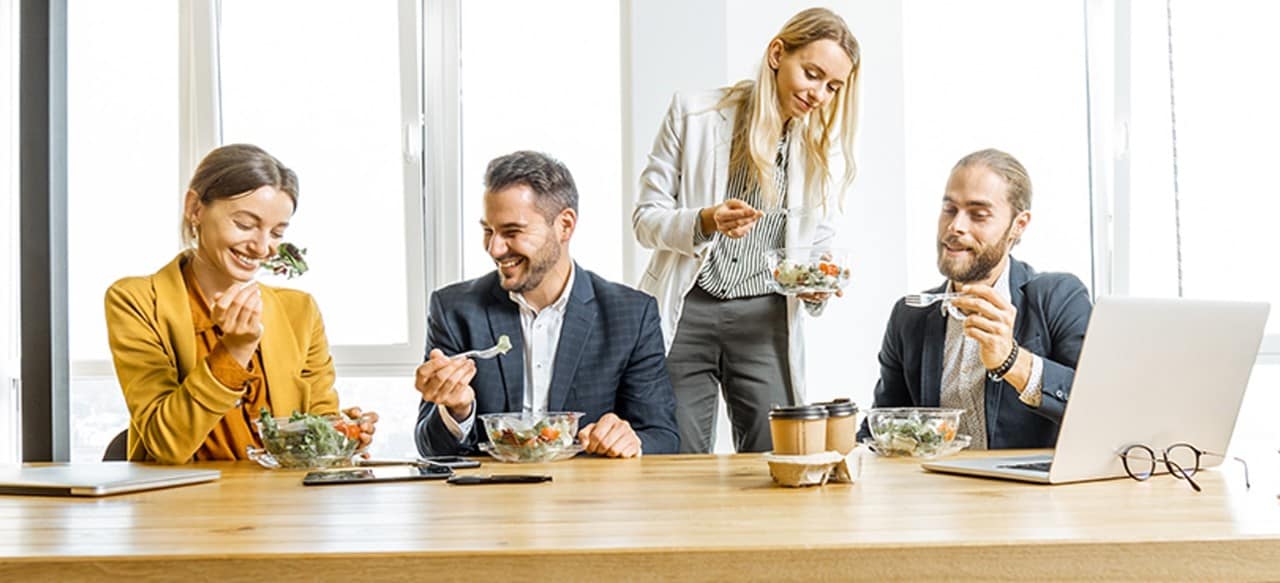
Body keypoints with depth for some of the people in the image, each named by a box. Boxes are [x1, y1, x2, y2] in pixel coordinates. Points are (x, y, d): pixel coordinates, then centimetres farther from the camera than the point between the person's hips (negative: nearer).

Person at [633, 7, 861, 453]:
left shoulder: (825, 148, 8)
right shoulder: (694, 114, -1)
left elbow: (820, 244, 13)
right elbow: (645, 218, -1)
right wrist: (705, 221, -20)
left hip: (765, 320, 2)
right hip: (685, 312, -2)